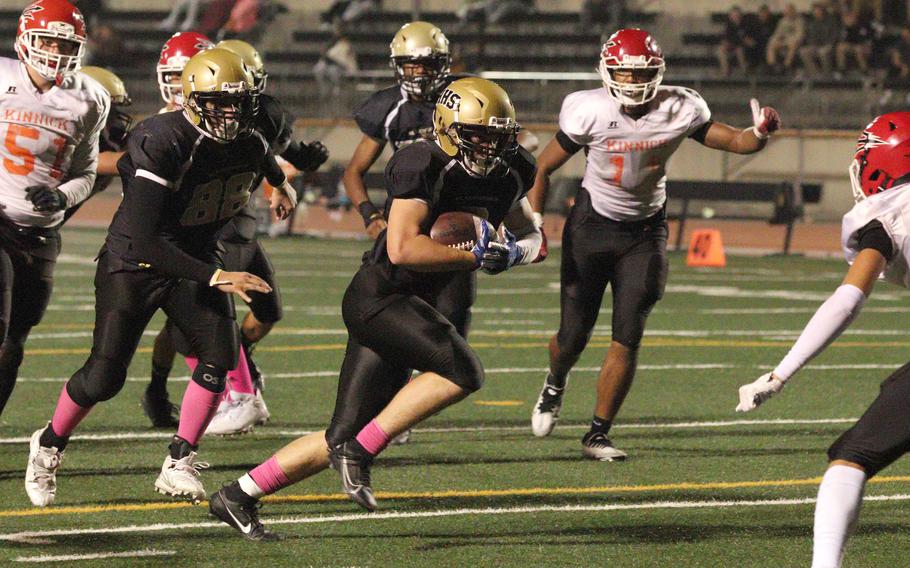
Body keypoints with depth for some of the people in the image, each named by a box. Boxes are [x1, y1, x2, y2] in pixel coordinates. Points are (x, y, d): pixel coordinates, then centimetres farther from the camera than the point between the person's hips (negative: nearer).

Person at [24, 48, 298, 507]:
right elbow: (144, 241, -35)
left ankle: (178, 464, -5)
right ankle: (49, 444, 25)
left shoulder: (246, 145, -10)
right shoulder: (160, 144, -31)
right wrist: (215, 277, -38)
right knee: (104, 377, -4)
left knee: (219, 354, -17)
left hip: (194, 258, 5)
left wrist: (280, 184, 42)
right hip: (133, 263, -5)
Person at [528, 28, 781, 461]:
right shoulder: (589, 112, -17)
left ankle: (598, 434, 4)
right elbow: (545, 168, -6)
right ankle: (555, 386, 39)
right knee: (574, 335, 2)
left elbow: (734, 142, -4)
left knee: (627, 337, -7)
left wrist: (760, 132, -26)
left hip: (645, 231, 1)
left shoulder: (679, 110, -11)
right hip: (591, 227, -1)